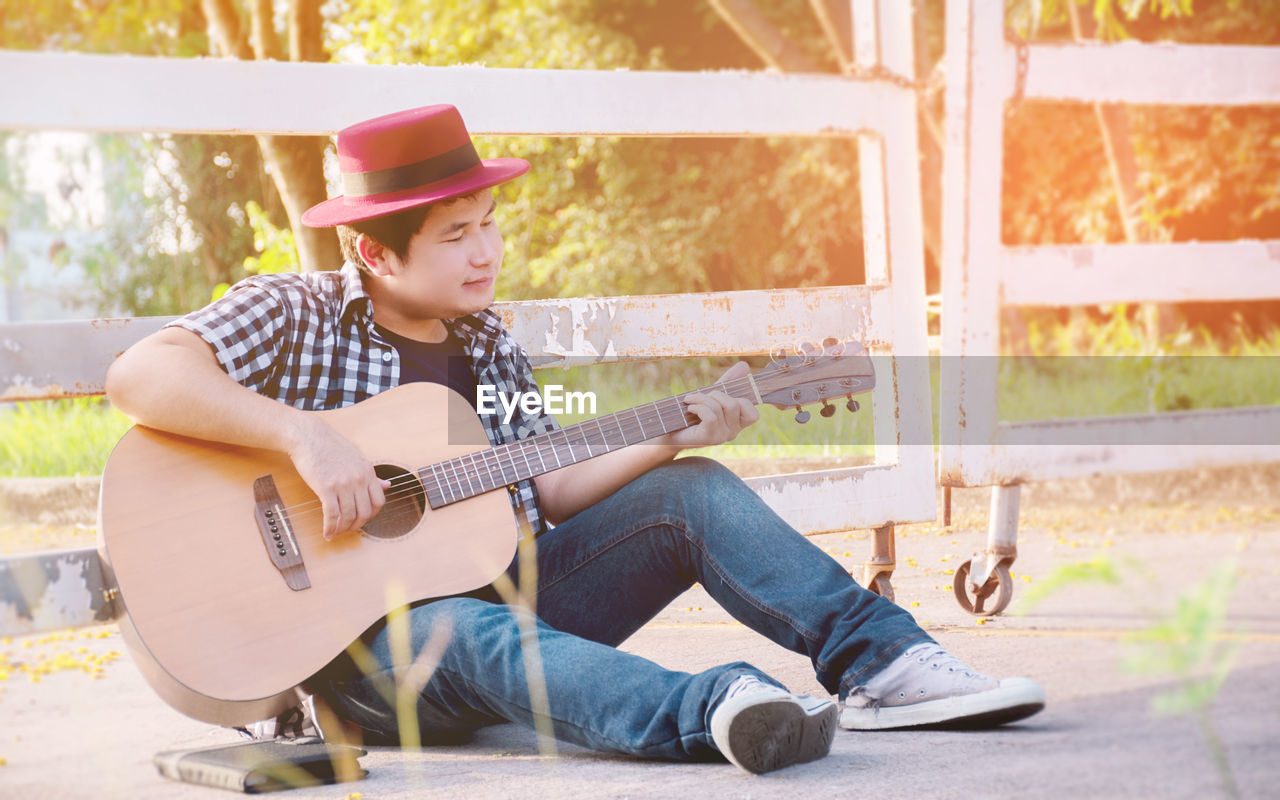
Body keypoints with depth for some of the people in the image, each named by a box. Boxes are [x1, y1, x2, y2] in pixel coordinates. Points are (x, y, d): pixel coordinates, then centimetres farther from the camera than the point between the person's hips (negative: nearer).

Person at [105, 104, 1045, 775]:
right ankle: (715, 709, -66)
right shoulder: (292, 316, -9)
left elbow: (548, 491, 10)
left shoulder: (486, 345, 11)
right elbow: (139, 377, -24)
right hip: (357, 641, -7)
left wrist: (667, 439, -3)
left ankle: (882, 663, -17)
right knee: (473, 635, -41)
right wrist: (303, 433, -33)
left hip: (500, 593, 7)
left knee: (692, 493, -6)